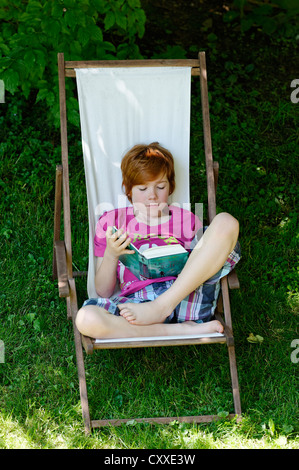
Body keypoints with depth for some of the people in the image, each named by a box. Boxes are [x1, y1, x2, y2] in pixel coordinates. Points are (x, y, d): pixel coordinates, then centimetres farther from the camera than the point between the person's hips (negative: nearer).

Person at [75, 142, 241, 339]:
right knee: (85, 319, -34)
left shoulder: (186, 219, 24)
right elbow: (104, 292, 16)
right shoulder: (111, 221, 20)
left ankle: (162, 307, -20)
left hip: (185, 294, 1)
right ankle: (184, 330, -26)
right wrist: (110, 255, -4)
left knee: (225, 221, -16)